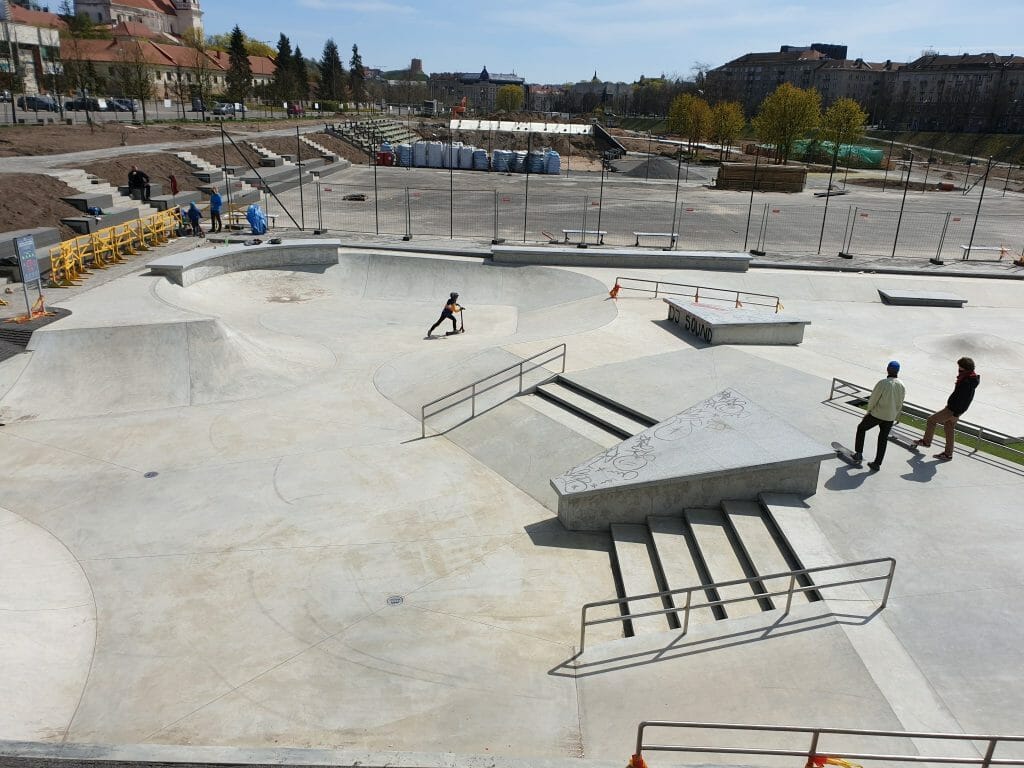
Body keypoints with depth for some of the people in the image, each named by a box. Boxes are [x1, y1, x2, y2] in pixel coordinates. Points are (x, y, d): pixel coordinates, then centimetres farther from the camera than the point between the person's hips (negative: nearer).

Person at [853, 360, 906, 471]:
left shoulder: (882, 383, -20)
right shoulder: (901, 385, -4)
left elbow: (873, 399, -13)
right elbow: (900, 405, 5)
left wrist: (869, 411, 4)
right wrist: (894, 416, 18)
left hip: (877, 414, -4)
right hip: (890, 417, 4)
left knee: (861, 428, 19)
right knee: (883, 439, 15)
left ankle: (858, 453, 19)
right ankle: (877, 464, 19)